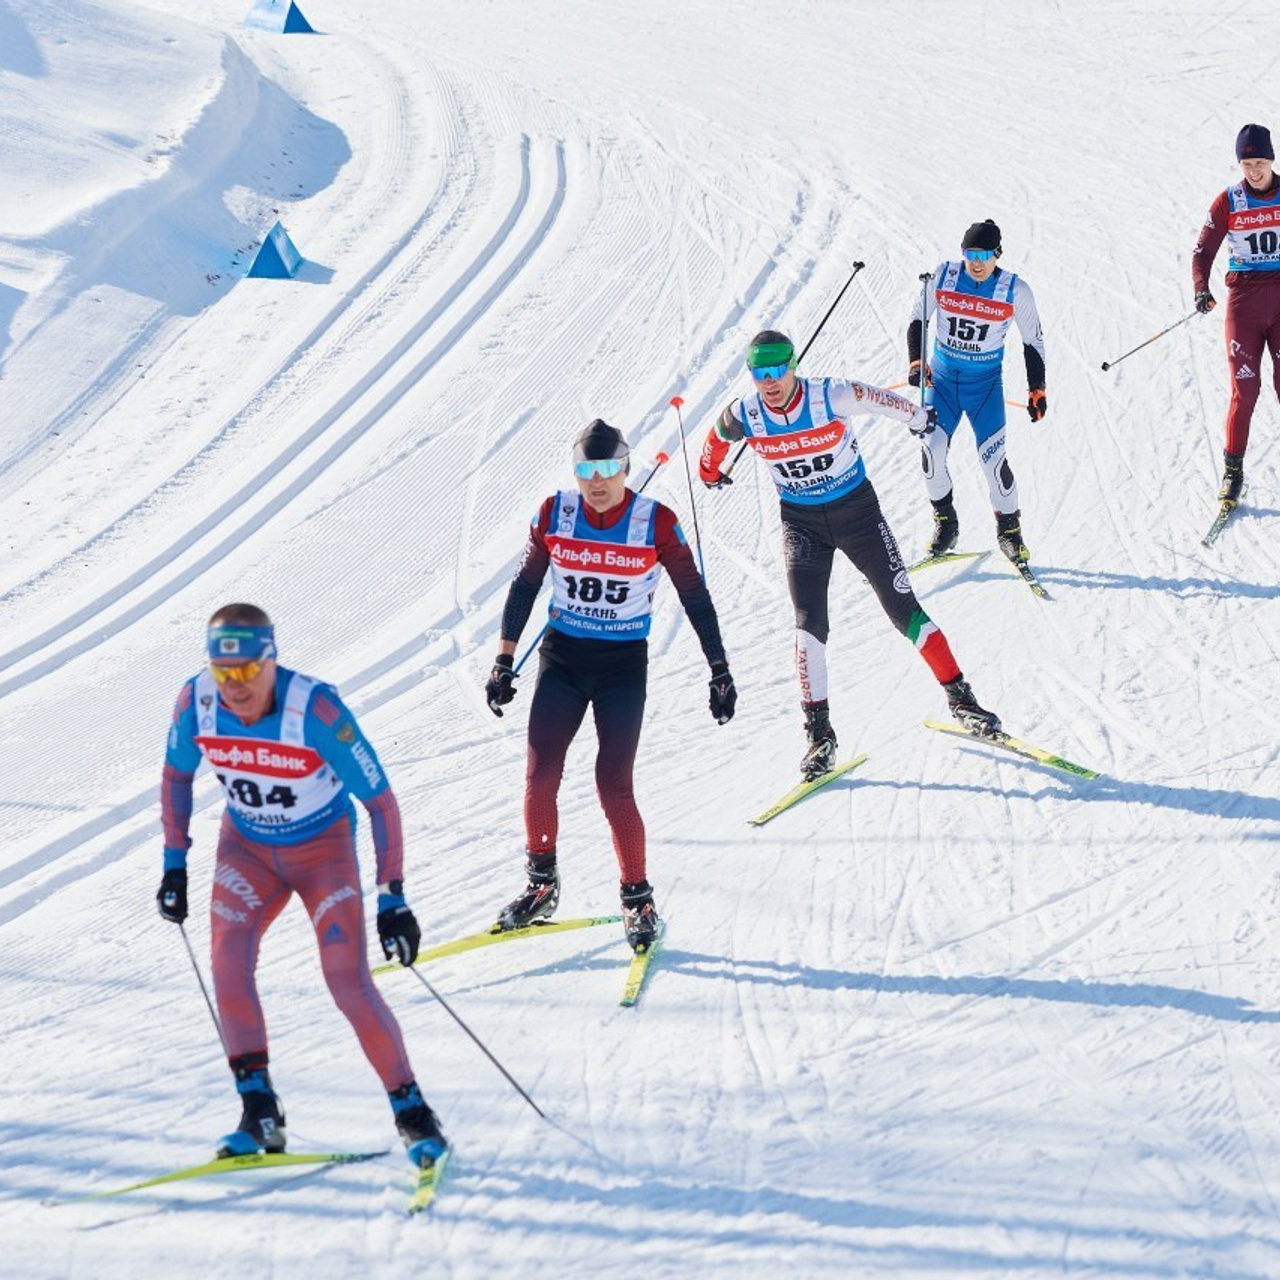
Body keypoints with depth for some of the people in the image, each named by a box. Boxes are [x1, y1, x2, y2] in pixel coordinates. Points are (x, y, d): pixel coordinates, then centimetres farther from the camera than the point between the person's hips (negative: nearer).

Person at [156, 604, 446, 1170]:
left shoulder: (316, 710, -31)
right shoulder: (196, 701, -19)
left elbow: (380, 800, -22)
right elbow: (176, 774, 3)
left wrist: (392, 899, -23)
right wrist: (174, 864, 3)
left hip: (324, 849, -3)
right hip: (246, 848, 3)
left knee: (349, 983, -14)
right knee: (228, 962, -19)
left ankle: (411, 1111, 2)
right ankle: (259, 1112, -9)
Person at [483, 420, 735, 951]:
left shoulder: (656, 523, -11)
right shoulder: (554, 513, -5)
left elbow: (695, 597, -4)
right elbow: (525, 585, 6)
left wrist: (720, 670, -4)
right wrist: (504, 661, 5)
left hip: (623, 667, -2)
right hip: (561, 658, 3)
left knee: (613, 788, -10)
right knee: (539, 778, -5)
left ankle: (638, 899, 5)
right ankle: (541, 884, 14)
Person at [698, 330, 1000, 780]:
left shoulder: (832, 397, -22)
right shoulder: (744, 417, -14)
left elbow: (885, 401, -3)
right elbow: (715, 440, 10)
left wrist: (919, 418, 15)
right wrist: (709, 472, 29)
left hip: (857, 511, -1)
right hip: (801, 522, 2)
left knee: (903, 610, -1)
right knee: (809, 625, -11)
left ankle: (960, 698, 11)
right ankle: (819, 734, -5)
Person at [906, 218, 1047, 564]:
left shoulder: (1016, 291, -9)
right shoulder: (943, 276, -8)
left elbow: (1033, 341, 2)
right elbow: (917, 319, 3)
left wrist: (1037, 390, -1)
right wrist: (917, 362, -10)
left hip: (985, 383, -1)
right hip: (942, 378, 1)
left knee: (993, 458, -11)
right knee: (932, 450, -14)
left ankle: (1009, 529, 11)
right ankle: (945, 524, 7)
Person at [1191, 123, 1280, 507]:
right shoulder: (1228, 202, 2)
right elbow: (1203, 251, 1)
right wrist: (1201, 290, -16)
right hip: (1244, 298, 0)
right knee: (1245, 388, -5)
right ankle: (1232, 470, 4)